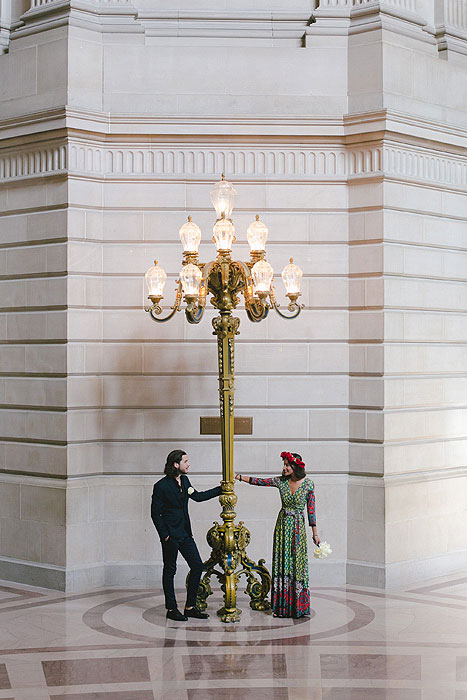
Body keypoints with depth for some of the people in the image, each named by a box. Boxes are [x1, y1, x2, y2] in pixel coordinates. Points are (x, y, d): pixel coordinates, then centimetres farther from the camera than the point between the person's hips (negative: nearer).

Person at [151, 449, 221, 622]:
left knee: (197, 566, 5)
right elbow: (155, 513, -11)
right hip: (171, 536, -8)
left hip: (185, 533, 8)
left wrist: (221, 490, 21)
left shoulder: (184, 480, 7)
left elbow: (197, 496, 23)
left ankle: (190, 607, 14)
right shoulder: (161, 486, -14)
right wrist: (165, 535, -14)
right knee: (169, 570, 3)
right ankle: (171, 609, 13)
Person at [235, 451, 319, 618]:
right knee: (282, 563, 2)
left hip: (298, 526, -3)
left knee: (298, 564, -3)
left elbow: (311, 509, -2)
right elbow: (259, 481, -1)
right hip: (282, 524, 3)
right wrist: (238, 477, -11)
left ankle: (299, 606, 6)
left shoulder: (308, 484, -6)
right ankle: (282, 606, 7)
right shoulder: (281, 481, 1)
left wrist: (315, 533, 0)